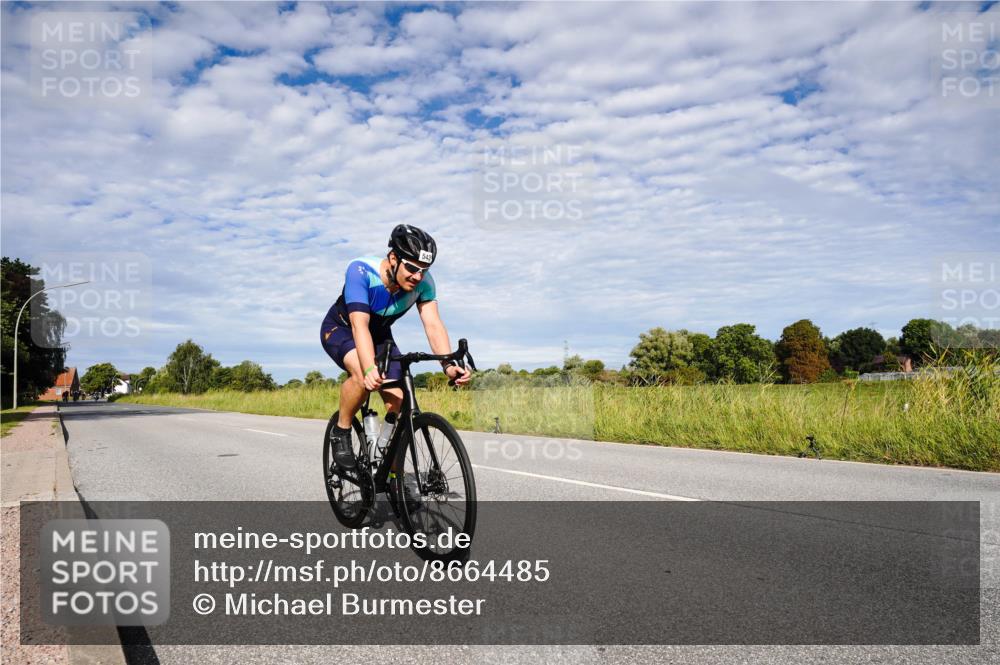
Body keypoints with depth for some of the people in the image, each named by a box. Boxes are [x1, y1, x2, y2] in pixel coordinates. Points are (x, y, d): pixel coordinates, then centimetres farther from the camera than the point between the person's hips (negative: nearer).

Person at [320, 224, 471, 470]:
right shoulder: (361, 271, -35)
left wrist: (449, 365, -48)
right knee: (363, 375, -36)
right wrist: (370, 370, -59)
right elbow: (360, 325, -44)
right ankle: (341, 432, -11)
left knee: (398, 404, -11)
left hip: (379, 335, 4)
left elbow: (433, 324, -31)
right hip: (340, 329, -4)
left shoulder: (423, 282, -23)